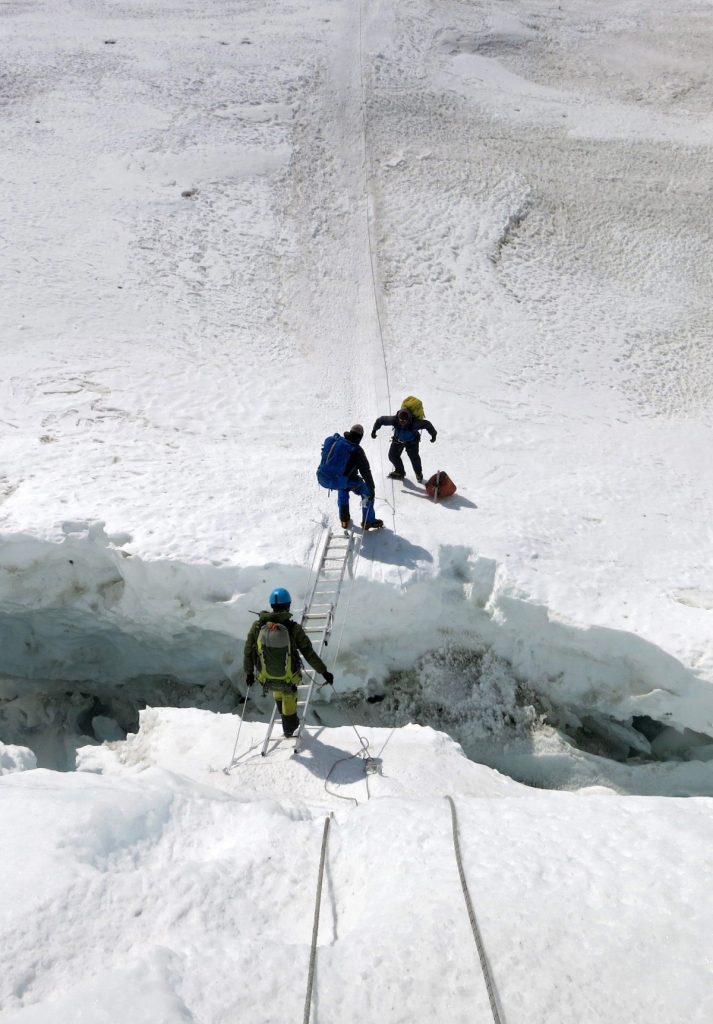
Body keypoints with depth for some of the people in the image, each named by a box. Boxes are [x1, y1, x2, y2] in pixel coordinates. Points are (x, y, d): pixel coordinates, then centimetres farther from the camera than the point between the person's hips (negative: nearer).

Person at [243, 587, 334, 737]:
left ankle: (288, 723, 58)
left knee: (278, 689, 38)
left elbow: (248, 652, -3)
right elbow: (309, 653, -14)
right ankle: (290, 727, 52)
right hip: (289, 678, -3)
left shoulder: (257, 626, -13)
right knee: (288, 694, 32)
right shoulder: (294, 628, -20)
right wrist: (324, 672, -2)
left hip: (266, 678, 3)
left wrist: (249, 673, 13)